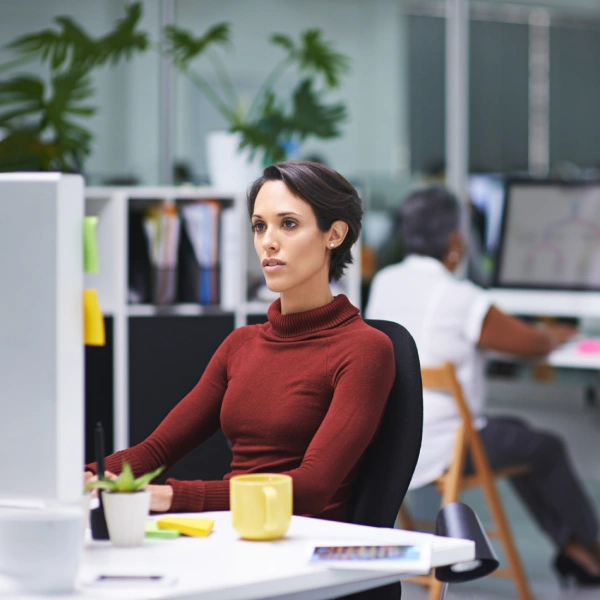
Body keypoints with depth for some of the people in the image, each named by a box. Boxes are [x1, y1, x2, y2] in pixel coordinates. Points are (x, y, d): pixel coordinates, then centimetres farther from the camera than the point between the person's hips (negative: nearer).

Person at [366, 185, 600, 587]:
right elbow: (534, 345, -9)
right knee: (548, 448, 12)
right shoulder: (460, 300, -20)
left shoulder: (383, 283, 3)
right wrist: (556, 336, 16)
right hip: (436, 450, -8)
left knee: (515, 431, 25)